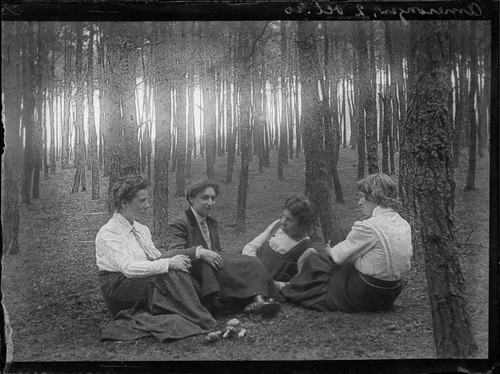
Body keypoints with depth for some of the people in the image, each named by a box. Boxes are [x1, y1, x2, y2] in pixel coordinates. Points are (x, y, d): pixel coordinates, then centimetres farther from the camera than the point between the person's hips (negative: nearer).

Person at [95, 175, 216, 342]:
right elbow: (129, 268, -25)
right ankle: (202, 322, -30)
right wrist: (168, 263, -30)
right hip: (119, 288, -7)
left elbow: (157, 259, 10)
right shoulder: (107, 234, -11)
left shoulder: (142, 230, 16)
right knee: (168, 274, -30)